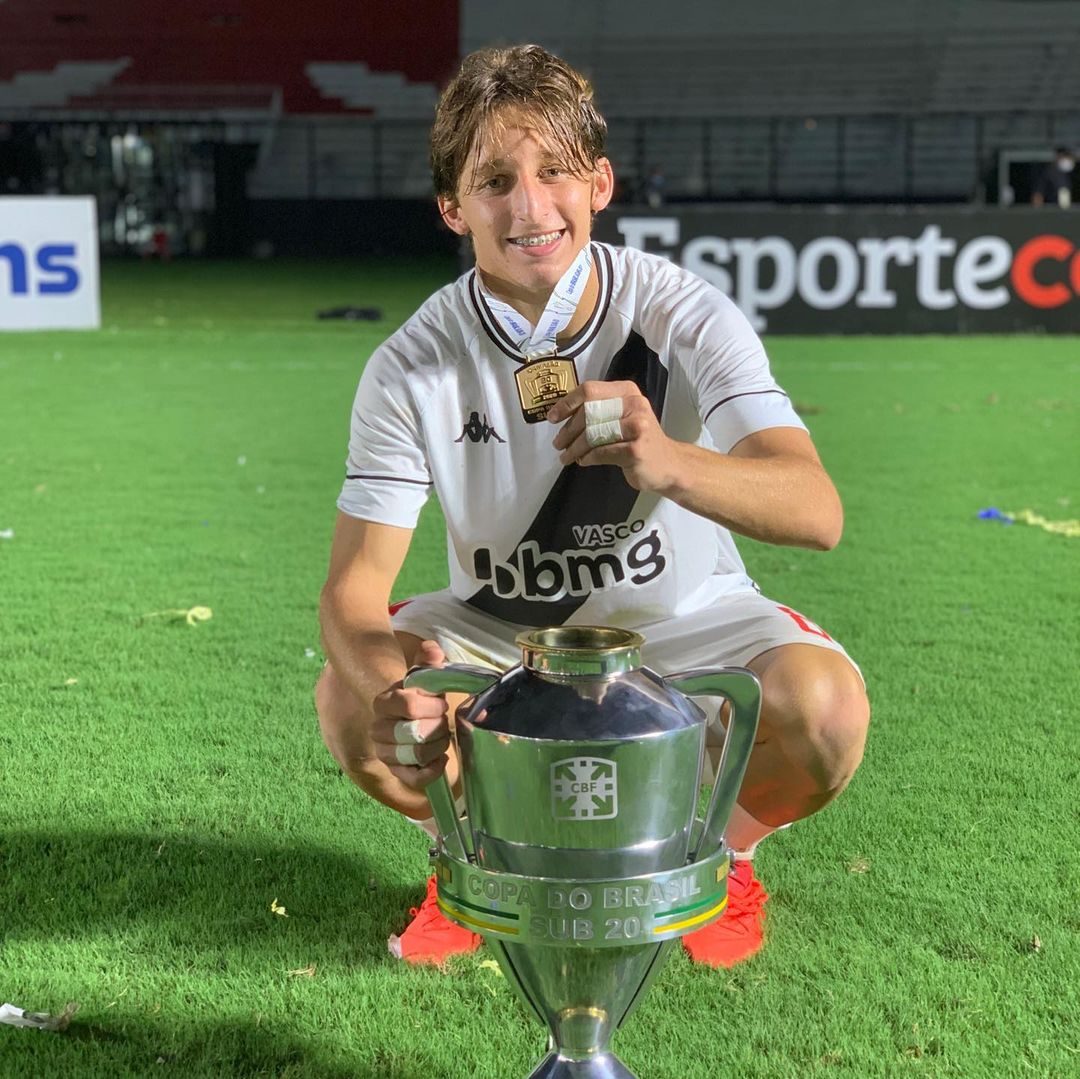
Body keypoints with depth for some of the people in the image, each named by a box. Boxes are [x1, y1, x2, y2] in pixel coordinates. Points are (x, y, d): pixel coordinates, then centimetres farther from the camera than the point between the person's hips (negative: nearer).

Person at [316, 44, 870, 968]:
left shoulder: (684, 317, -21)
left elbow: (817, 512, -33)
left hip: (681, 620, -1)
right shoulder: (412, 368, -17)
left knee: (824, 703, -30)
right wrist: (388, 683, -44)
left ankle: (721, 851, 7)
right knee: (351, 699, -26)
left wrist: (669, 463, -55)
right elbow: (355, 582, -19)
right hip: (499, 626, 1)